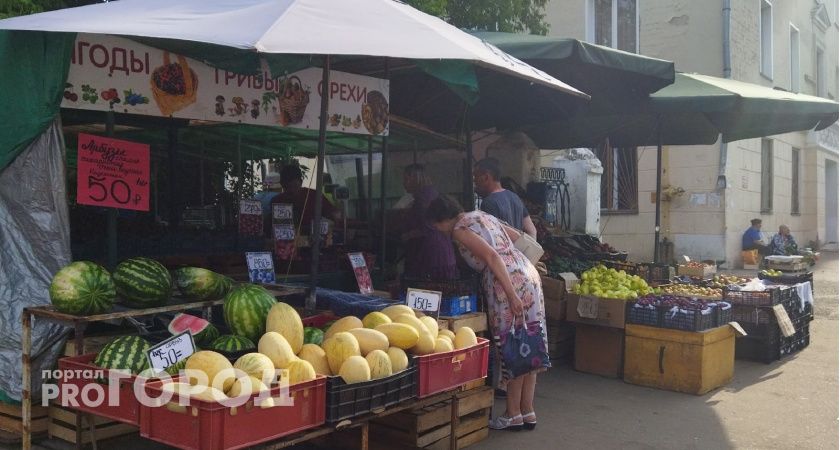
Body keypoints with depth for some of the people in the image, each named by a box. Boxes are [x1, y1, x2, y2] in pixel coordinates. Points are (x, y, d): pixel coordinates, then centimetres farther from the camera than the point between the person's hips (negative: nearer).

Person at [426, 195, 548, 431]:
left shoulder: (459, 230, -5)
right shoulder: (482, 215, 21)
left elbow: (492, 257, -18)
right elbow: (518, 237, 25)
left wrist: (511, 295, -22)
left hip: (510, 281, -9)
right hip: (528, 275, 9)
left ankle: (513, 414, 9)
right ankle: (528, 412, 18)